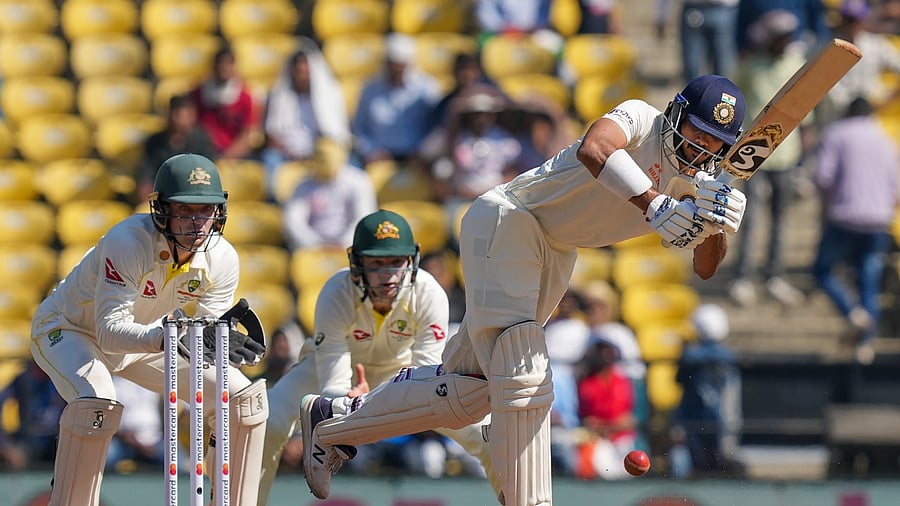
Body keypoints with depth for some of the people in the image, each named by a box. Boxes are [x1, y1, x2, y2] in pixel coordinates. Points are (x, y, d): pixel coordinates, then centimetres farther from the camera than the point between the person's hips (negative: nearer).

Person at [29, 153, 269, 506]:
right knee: (97, 403, -37)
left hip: (144, 338, 6)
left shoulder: (222, 259, -19)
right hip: (67, 329, -6)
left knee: (245, 397, -5)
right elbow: (110, 333, -42)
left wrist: (222, 335, -40)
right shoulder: (128, 242, -37)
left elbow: (202, 332, -16)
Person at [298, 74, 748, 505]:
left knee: (465, 396, 6)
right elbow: (593, 148, -38)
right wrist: (654, 205, -47)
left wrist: (718, 226, -23)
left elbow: (704, 269, -1)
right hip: (506, 220, -8)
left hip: (555, 257, 8)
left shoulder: (695, 185, 4)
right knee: (523, 377, -22)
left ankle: (331, 421, 23)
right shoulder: (640, 120, -16)